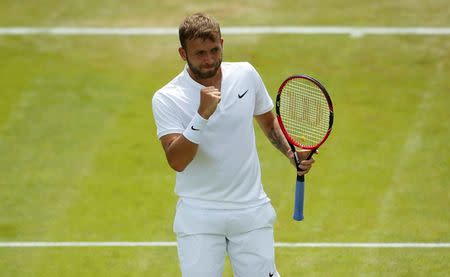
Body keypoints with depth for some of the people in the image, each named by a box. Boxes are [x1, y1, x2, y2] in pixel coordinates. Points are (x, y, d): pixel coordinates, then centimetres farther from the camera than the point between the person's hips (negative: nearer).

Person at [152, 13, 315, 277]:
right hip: (199, 215, -3)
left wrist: (291, 152, 2)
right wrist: (202, 115, -33)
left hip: (251, 209, 3)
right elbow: (177, 161, -23)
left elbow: (268, 120, 19)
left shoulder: (246, 74, 1)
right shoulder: (167, 98, -11)